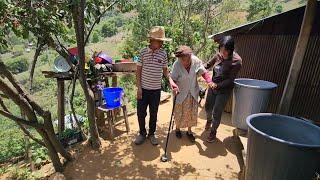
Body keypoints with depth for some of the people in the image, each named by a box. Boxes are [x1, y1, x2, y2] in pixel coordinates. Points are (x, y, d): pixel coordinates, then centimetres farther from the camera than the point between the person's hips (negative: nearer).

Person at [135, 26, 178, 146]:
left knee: (153, 113, 13)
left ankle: (151, 134, 33)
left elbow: (165, 70, 7)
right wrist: (139, 87, -7)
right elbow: (139, 70, -2)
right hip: (143, 89, -1)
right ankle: (142, 133, 31)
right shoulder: (143, 52, -5)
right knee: (141, 113, 8)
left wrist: (171, 80, -11)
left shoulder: (163, 53, -1)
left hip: (156, 90, 1)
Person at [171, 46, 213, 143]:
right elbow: (173, 79, -14)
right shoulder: (177, 65, -21)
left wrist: (210, 82, -23)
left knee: (192, 113, 12)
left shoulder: (196, 61, -16)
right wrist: (175, 87, -34)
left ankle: (189, 131, 34)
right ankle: (177, 129, 39)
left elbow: (204, 72, -6)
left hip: (193, 93, 3)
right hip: (181, 93, -2)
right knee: (179, 113, 11)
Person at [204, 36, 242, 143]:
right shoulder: (218, 55, -6)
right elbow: (208, 64, 10)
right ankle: (209, 120, 54)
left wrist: (218, 85, -29)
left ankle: (213, 132, 28)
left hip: (224, 90, -5)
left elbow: (230, 80, -17)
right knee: (208, 107, 20)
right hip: (212, 87, 5)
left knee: (217, 113, 2)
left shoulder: (236, 61, -19)